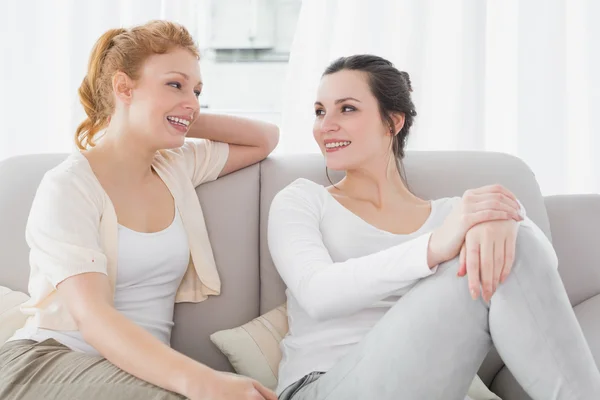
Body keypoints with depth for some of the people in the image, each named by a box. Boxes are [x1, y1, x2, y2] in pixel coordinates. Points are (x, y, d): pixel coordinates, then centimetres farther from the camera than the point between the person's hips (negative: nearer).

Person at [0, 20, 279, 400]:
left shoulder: (177, 166, 10)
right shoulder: (68, 187, -10)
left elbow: (266, 138, 21)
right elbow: (91, 315, -23)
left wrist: (189, 123, 5)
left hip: (143, 366, 6)